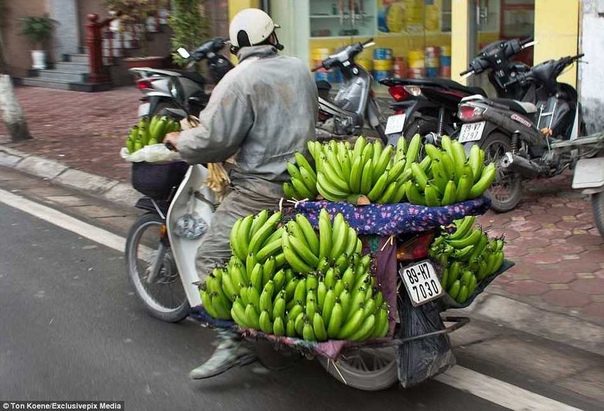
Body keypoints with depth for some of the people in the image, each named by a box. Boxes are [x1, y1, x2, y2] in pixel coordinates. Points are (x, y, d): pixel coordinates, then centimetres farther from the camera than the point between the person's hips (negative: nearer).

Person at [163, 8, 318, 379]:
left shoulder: (240, 80, -10)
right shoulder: (300, 69, 11)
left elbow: (212, 141, -14)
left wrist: (178, 140, 5)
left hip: (263, 189, -8)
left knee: (212, 259, -6)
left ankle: (235, 341, -13)